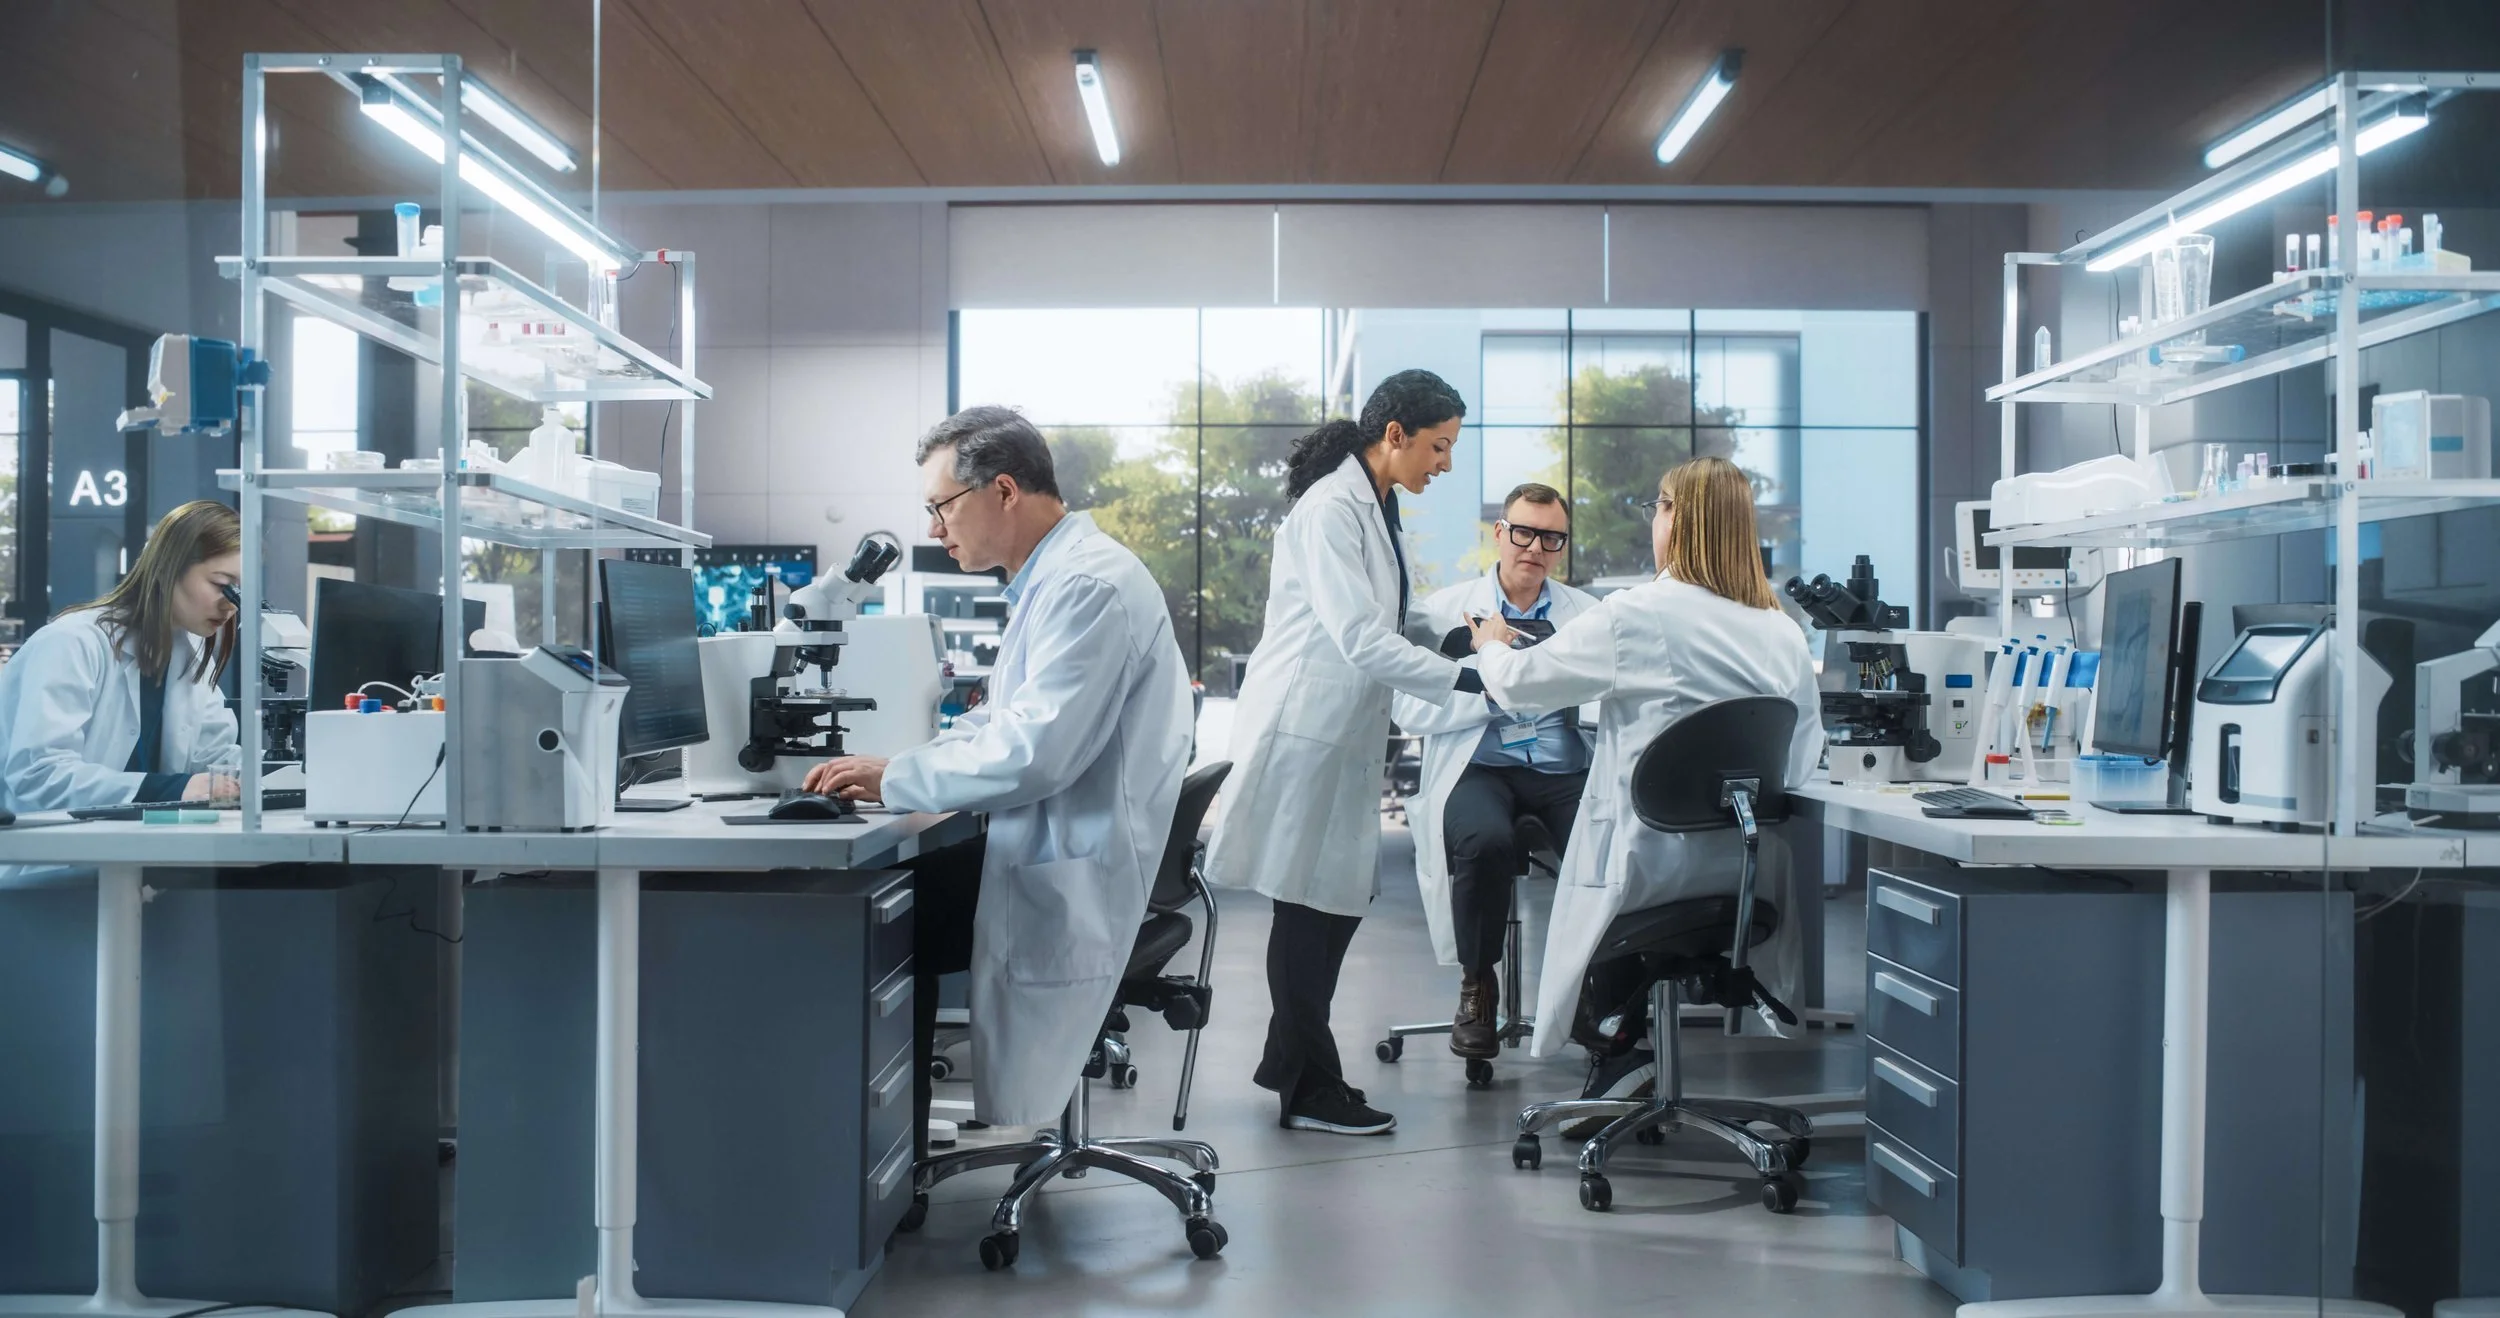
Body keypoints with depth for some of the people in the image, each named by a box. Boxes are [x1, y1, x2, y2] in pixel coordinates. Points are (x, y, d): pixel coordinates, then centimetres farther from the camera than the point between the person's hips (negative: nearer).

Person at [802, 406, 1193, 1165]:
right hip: (1058, 851, 10)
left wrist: (894, 778, -15)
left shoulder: (1089, 584, -19)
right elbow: (1001, 723, 19)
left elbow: (1035, 752, -27)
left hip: (1076, 876, -10)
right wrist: (889, 772, 5)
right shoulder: (1053, 577, 14)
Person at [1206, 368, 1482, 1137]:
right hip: (1304, 727, -9)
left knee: (1340, 896, 13)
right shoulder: (1330, 509, -18)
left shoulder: (1376, 508, 13)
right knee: (1307, 903, -1)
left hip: (1344, 731, 10)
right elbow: (1359, 640, -25)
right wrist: (1463, 679, -24)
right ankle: (1309, 1090, 10)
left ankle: (1290, 1058, 28)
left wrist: (1457, 633, 10)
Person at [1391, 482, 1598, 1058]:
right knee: (1486, 840, -35)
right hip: (1479, 768, -2)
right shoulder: (1445, 609, 9)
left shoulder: (1588, 614, 16)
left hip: (1565, 770, 2)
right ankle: (1477, 986, -9)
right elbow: (1412, 709, -2)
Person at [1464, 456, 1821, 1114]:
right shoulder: (1784, 634, 0)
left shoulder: (1635, 616, -14)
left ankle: (1616, 1051, 11)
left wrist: (1490, 646, 19)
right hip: (1749, 874, 5)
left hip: (1651, 861, -5)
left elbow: (1521, 681, -4)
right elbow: (1802, 760, 6)